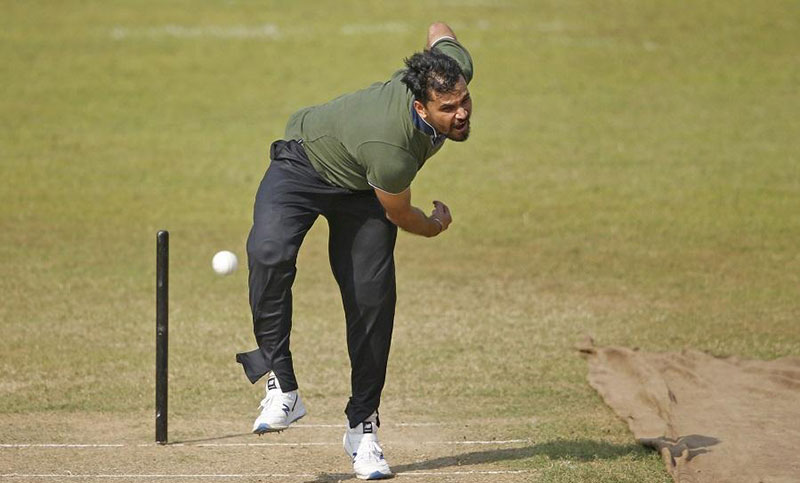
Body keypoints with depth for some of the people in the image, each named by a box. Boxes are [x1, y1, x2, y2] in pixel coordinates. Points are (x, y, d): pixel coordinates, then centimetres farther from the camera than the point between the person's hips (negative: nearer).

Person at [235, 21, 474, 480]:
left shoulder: (455, 65, -26)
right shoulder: (390, 149, -42)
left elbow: (439, 30, 0)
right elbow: (400, 216, -19)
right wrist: (436, 226, 1)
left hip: (360, 190, 6)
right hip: (304, 164, -6)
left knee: (373, 300, -4)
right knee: (269, 255, -35)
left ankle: (363, 426, 8)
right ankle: (282, 388, -31)